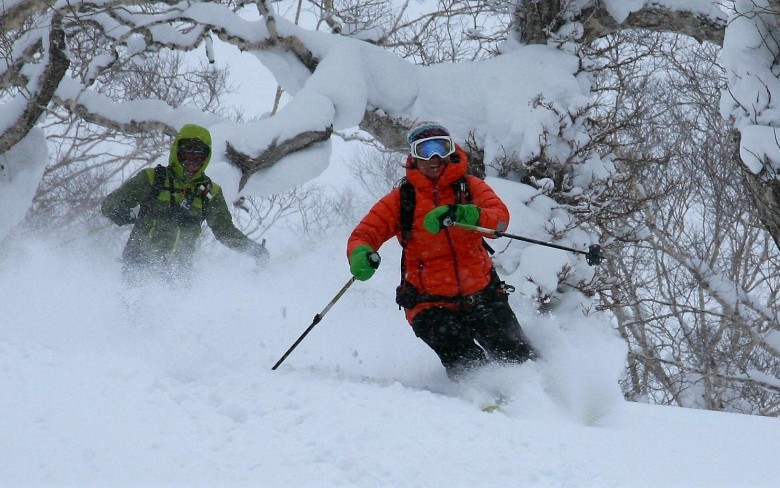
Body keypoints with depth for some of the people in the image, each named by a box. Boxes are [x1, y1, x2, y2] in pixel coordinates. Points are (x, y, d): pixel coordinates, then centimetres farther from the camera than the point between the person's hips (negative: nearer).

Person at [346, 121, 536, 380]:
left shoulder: (469, 187, 4)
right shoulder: (401, 199, 5)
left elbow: (500, 216, -14)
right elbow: (364, 234, 0)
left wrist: (463, 214, -36)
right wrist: (361, 254, -26)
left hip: (481, 293, 1)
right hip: (430, 302, -1)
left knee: (516, 355, -9)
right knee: (464, 364, -24)